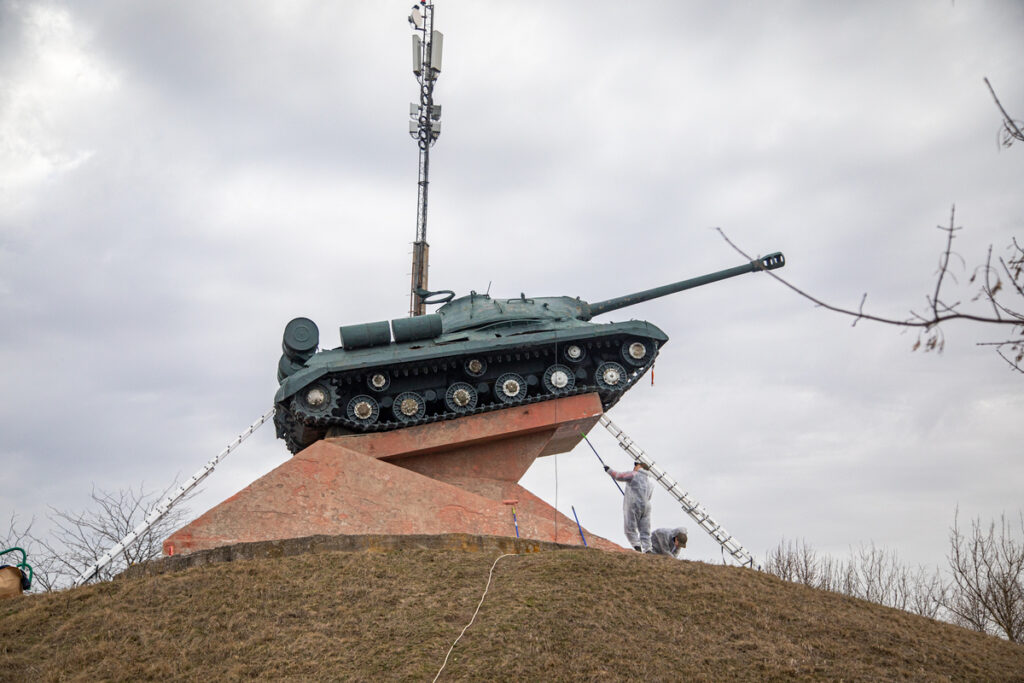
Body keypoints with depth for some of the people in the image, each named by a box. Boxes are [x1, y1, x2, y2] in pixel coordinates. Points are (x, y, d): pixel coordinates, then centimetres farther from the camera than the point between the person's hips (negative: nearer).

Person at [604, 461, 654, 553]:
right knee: (645, 531, 3)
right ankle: (647, 549, -9)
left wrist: (608, 470, 16)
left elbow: (618, 476, 0)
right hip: (646, 506, 6)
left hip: (633, 505, -6)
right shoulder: (651, 481, 18)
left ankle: (637, 547, -15)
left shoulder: (634, 475, -2)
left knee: (630, 528, -1)